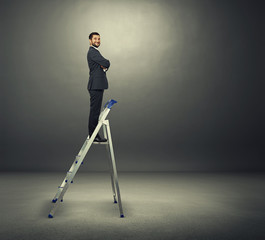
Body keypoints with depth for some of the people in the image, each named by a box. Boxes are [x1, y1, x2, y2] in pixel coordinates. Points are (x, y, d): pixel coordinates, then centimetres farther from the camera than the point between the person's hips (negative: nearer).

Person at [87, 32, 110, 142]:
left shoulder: (95, 51, 23)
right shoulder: (92, 52, -10)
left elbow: (105, 65, 20)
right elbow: (106, 63, -18)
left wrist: (104, 67, -2)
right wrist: (106, 64, 4)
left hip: (98, 85, 10)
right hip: (96, 85, -10)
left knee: (95, 111, 11)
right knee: (95, 111, -8)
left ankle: (94, 134, 17)